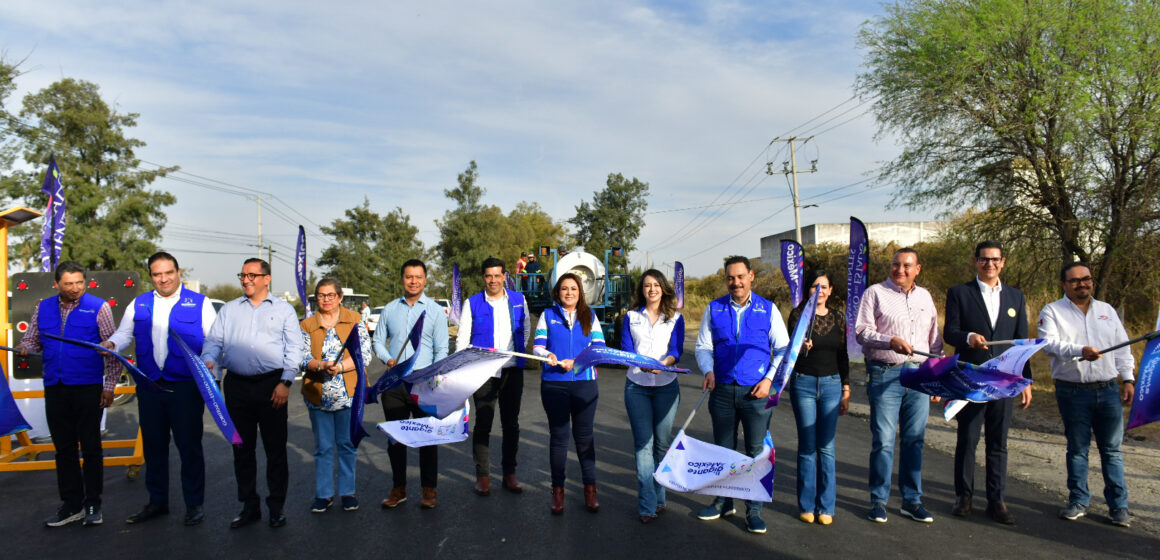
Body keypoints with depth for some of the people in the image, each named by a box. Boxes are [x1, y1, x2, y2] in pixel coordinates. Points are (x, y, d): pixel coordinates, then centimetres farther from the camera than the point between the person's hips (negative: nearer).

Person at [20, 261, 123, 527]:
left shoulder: (98, 308, -4)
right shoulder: (43, 308, 8)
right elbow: (31, 338, 17)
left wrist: (109, 385, -8)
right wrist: (26, 347, -7)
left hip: (88, 388, -4)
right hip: (54, 387, 4)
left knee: (91, 447, 4)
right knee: (64, 448, 10)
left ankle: (92, 505, 15)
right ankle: (71, 505, 20)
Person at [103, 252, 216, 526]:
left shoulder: (199, 303, 1)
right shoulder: (139, 304, 13)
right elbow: (124, 334, 14)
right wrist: (110, 344, -8)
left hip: (186, 385, -4)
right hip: (150, 386, 4)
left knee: (189, 444, 2)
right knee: (153, 444, 12)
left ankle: (194, 503, 14)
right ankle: (157, 501, 27)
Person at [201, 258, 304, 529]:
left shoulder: (284, 310, 8)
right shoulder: (228, 310, 17)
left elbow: (294, 349, 1)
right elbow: (214, 341, 10)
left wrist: (285, 382, -9)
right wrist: (208, 360, -13)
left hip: (272, 385, -3)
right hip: (237, 386, 3)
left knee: (275, 448, 1)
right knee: (242, 448, 9)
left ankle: (276, 506, 11)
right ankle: (249, 506, 20)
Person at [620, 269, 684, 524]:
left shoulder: (675, 318, 8)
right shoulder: (631, 317, 10)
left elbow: (677, 350, -4)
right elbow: (625, 349, 2)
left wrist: (662, 363, -25)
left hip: (666, 385, 0)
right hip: (636, 386, 0)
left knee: (662, 442, 4)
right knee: (643, 443, -5)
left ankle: (658, 496, 18)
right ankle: (647, 505, -4)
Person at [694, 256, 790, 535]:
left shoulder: (768, 309, 2)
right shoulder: (714, 309, 7)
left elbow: (783, 349, 3)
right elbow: (703, 346, 9)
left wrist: (769, 379, -9)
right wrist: (708, 371, -9)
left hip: (756, 391, -2)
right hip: (723, 389, 2)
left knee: (756, 452, 2)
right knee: (723, 449, 12)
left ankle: (754, 510, 13)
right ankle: (724, 501, 27)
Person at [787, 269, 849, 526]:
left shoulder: (838, 318, 8)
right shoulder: (798, 314, -1)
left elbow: (843, 356, 13)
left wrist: (846, 390, 10)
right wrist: (800, 347, -29)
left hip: (831, 384, 2)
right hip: (803, 383, -2)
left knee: (826, 447, 3)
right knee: (807, 446, 1)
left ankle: (826, 507, 13)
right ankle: (806, 505, 12)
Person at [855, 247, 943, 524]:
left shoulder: (925, 296, 17)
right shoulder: (875, 293, 2)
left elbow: (935, 341, 21)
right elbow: (862, 332, -5)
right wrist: (890, 341, -22)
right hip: (885, 374, -4)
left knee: (915, 440, 8)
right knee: (883, 441, -2)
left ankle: (912, 500, 18)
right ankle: (878, 501, 9)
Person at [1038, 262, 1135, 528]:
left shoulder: (1107, 310, 14)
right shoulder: (1052, 311, 1)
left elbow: (1122, 348, 15)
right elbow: (1049, 343, -15)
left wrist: (1128, 379, 6)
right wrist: (1080, 351, -30)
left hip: (1108, 389, 3)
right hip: (1073, 392, -3)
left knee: (1112, 449, 6)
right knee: (1077, 449, 7)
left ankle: (1118, 505, 13)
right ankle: (1078, 501, 18)